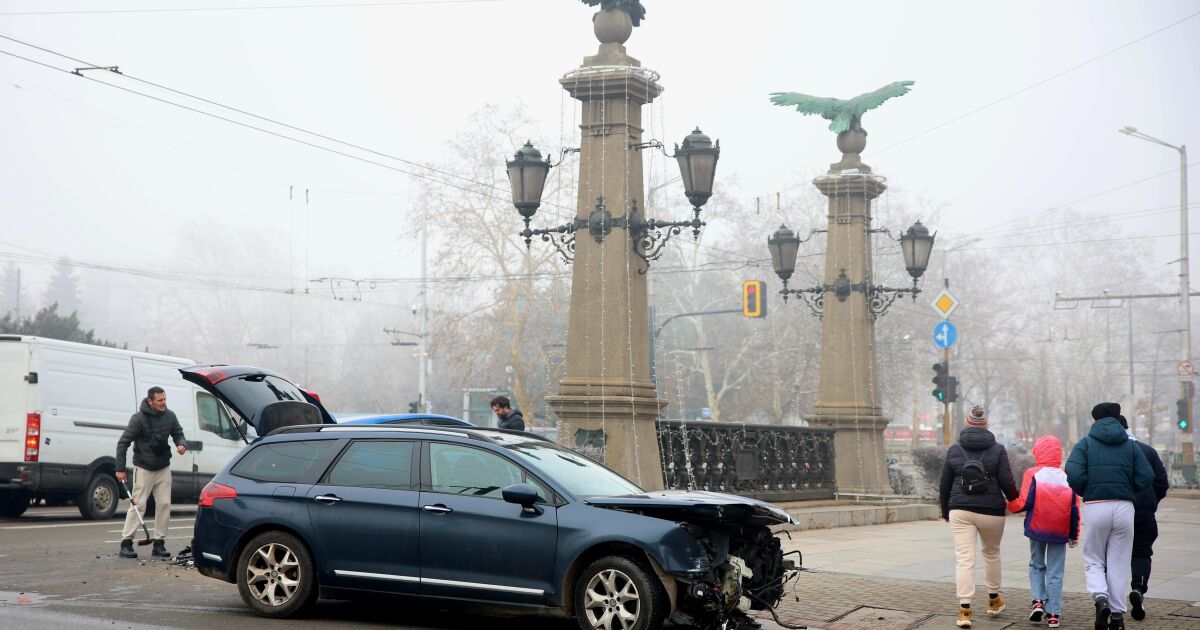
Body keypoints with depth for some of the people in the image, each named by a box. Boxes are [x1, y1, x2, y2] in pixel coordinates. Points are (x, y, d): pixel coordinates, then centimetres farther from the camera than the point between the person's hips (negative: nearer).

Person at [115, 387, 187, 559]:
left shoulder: (170, 416, -1)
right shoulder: (139, 418, -15)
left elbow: (178, 433, 13)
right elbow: (123, 443, -11)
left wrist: (181, 444, -12)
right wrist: (120, 469, -13)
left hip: (163, 468, 5)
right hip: (143, 469, -5)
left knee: (164, 504, 1)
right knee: (138, 504, -8)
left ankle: (159, 544, 8)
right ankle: (126, 543, -3)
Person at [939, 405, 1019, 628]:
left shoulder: (954, 450, 3)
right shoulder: (997, 450, -2)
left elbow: (944, 484, 7)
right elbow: (1006, 482, -6)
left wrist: (945, 510, 20)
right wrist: (1014, 500, 14)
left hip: (961, 511, 0)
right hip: (991, 511, 0)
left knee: (964, 559, -4)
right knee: (992, 553, 22)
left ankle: (964, 610, -13)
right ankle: (994, 599, 36)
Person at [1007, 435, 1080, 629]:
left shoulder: (1032, 474, -9)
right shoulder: (1067, 477, 1)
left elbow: (1024, 502, -13)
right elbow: (1075, 509, 3)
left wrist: (1009, 505, 8)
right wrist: (1074, 535, 14)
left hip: (1037, 529, -1)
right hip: (1060, 532, 1)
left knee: (1036, 566, 19)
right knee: (1055, 572, 7)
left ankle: (1038, 601, 1)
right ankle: (1053, 614, 4)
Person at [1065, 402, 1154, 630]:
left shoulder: (1085, 444, 3)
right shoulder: (1130, 445, 9)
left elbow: (1074, 475, -12)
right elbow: (1147, 476, -1)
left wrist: (1084, 492, 7)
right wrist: (1127, 491, 14)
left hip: (1095, 507, -2)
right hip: (1124, 507, 2)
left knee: (1093, 560, 12)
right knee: (1119, 564, 9)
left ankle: (1100, 597, -14)